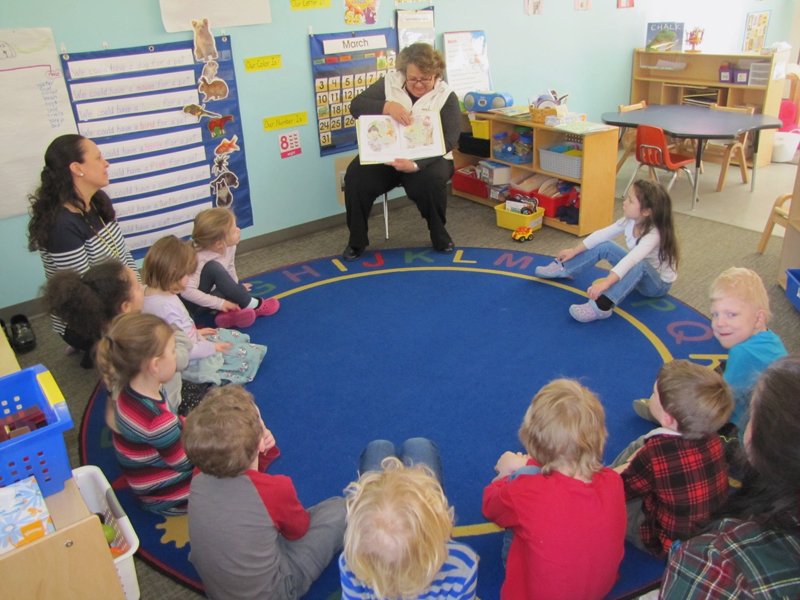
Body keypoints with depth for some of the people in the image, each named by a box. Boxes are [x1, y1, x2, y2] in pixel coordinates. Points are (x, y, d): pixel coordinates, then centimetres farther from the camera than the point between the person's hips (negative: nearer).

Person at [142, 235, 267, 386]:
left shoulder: (149, 292, -5)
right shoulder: (167, 306, -36)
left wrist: (194, 332, 12)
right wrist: (211, 348, -19)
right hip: (190, 364, -10)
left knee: (236, 337, 21)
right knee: (250, 355, -3)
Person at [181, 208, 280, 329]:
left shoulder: (229, 247, -9)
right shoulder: (198, 258, -31)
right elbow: (187, 291, -37)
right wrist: (219, 303, -35)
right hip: (191, 305, -7)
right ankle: (252, 305, -21)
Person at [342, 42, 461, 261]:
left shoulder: (446, 97, -5)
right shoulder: (389, 83, 2)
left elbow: (448, 140, -15)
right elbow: (356, 105, -6)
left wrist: (415, 164, -32)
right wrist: (387, 106, -27)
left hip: (428, 158, -2)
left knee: (430, 180, -35)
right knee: (356, 177, -23)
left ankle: (440, 238, -7)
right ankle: (356, 241, -3)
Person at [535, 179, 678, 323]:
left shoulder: (653, 234, -35)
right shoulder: (630, 221, -12)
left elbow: (631, 260, -48)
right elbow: (602, 234, -5)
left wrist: (605, 283, -59)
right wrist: (574, 251, -4)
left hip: (659, 283, -7)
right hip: (639, 275, 7)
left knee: (639, 265, -41)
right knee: (604, 246, -7)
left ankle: (602, 306, -50)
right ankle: (563, 269, 4)